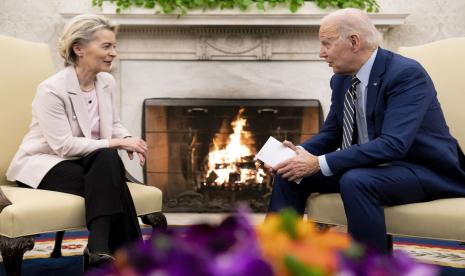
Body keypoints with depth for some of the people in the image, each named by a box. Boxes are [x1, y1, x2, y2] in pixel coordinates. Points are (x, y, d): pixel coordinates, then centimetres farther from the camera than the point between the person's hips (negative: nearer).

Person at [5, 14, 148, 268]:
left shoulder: (107, 82, 1)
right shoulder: (52, 90, -21)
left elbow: (114, 126, 13)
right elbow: (64, 145, -25)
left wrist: (127, 140, -12)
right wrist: (116, 143, -26)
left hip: (89, 161, 6)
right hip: (43, 164, -6)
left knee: (109, 160, -31)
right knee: (110, 184, -31)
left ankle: (99, 248, -32)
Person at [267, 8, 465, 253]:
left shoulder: (407, 74, -22)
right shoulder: (341, 79, 2)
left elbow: (393, 144, -32)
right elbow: (331, 133, 14)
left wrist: (319, 163, -33)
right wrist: (300, 151, -10)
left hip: (424, 169, -8)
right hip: (369, 166, 8)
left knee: (355, 181, -36)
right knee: (291, 172, -1)